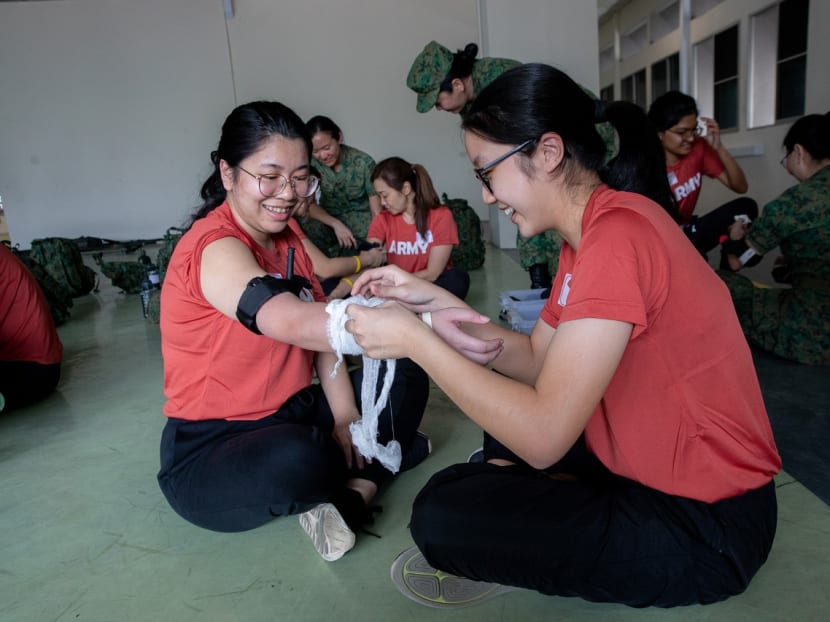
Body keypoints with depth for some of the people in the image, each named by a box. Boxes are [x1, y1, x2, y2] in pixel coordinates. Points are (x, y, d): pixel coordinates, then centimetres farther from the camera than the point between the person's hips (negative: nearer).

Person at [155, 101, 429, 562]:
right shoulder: (213, 247, -23)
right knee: (299, 459, -39)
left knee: (406, 375, 0)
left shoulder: (287, 239, 4)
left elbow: (320, 330, 1)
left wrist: (345, 414, -13)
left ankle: (353, 496, -14)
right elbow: (292, 322, -42)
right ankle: (385, 455, -7)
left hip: (288, 416, 8)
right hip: (210, 449, -8)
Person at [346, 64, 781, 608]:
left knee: (443, 515, -17)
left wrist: (414, 339, -22)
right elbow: (539, 361, 4)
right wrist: (438, 304, -7)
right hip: (646, 464, 10)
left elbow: (543, 435, -30)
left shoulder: (617, 233, -28)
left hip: (703, 526, -9)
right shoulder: (591, 229, 3)